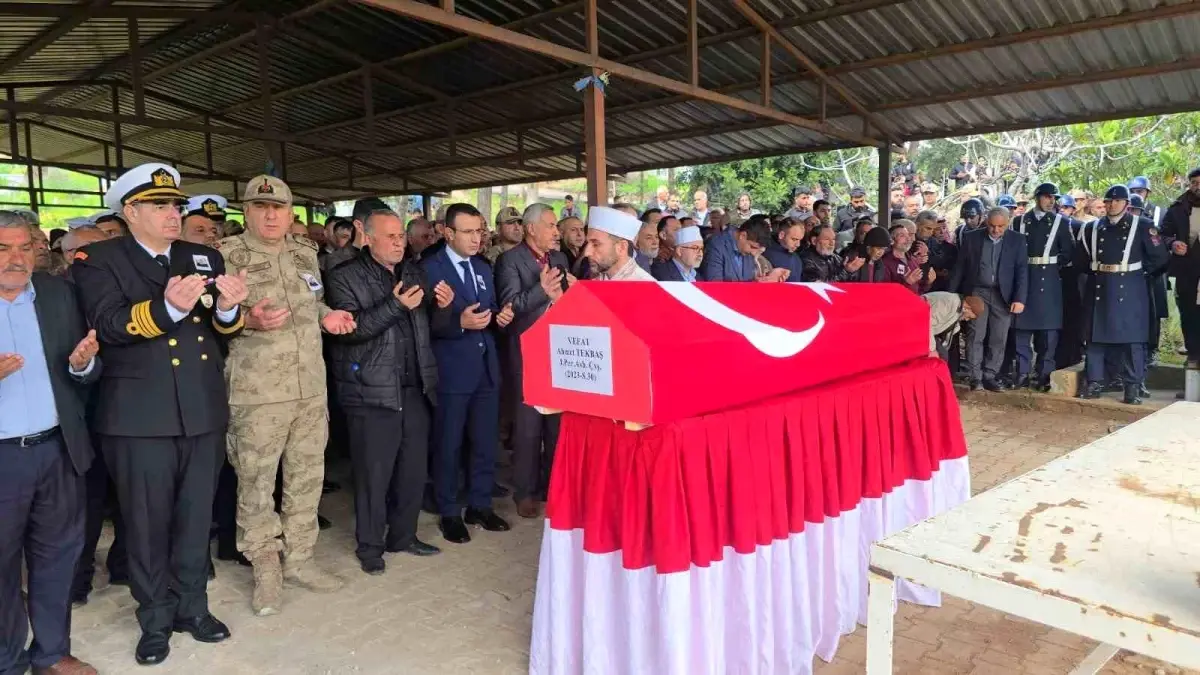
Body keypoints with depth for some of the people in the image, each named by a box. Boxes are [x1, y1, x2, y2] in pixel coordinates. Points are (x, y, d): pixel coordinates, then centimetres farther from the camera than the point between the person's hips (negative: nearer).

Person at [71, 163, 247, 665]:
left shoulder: (205, 259, 9)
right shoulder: (99, 260, -3)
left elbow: (226, 330, 3)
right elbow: (107, 324, -18)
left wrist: (229, 308, -20)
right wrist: (168, 307, -34)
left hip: (203, 412, 4)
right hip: (139, 417, -3)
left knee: (195, 519, 15)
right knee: (148, 524, 10)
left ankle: (192, 607, 32)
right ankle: (156, 620, 27)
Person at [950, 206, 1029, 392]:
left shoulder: (1017, 240, 1)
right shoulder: (971, 237, 0)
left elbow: (1022, 271, -1)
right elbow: (960, 268, 4)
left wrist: (1020, 299, -9)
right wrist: (952, 294, 2)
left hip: (1003, 296, 1)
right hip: (977, 293, -1)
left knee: (998, 339, 3)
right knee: (976, 335, -4)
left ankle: (990, 376, 12)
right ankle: (975, 377, 0)